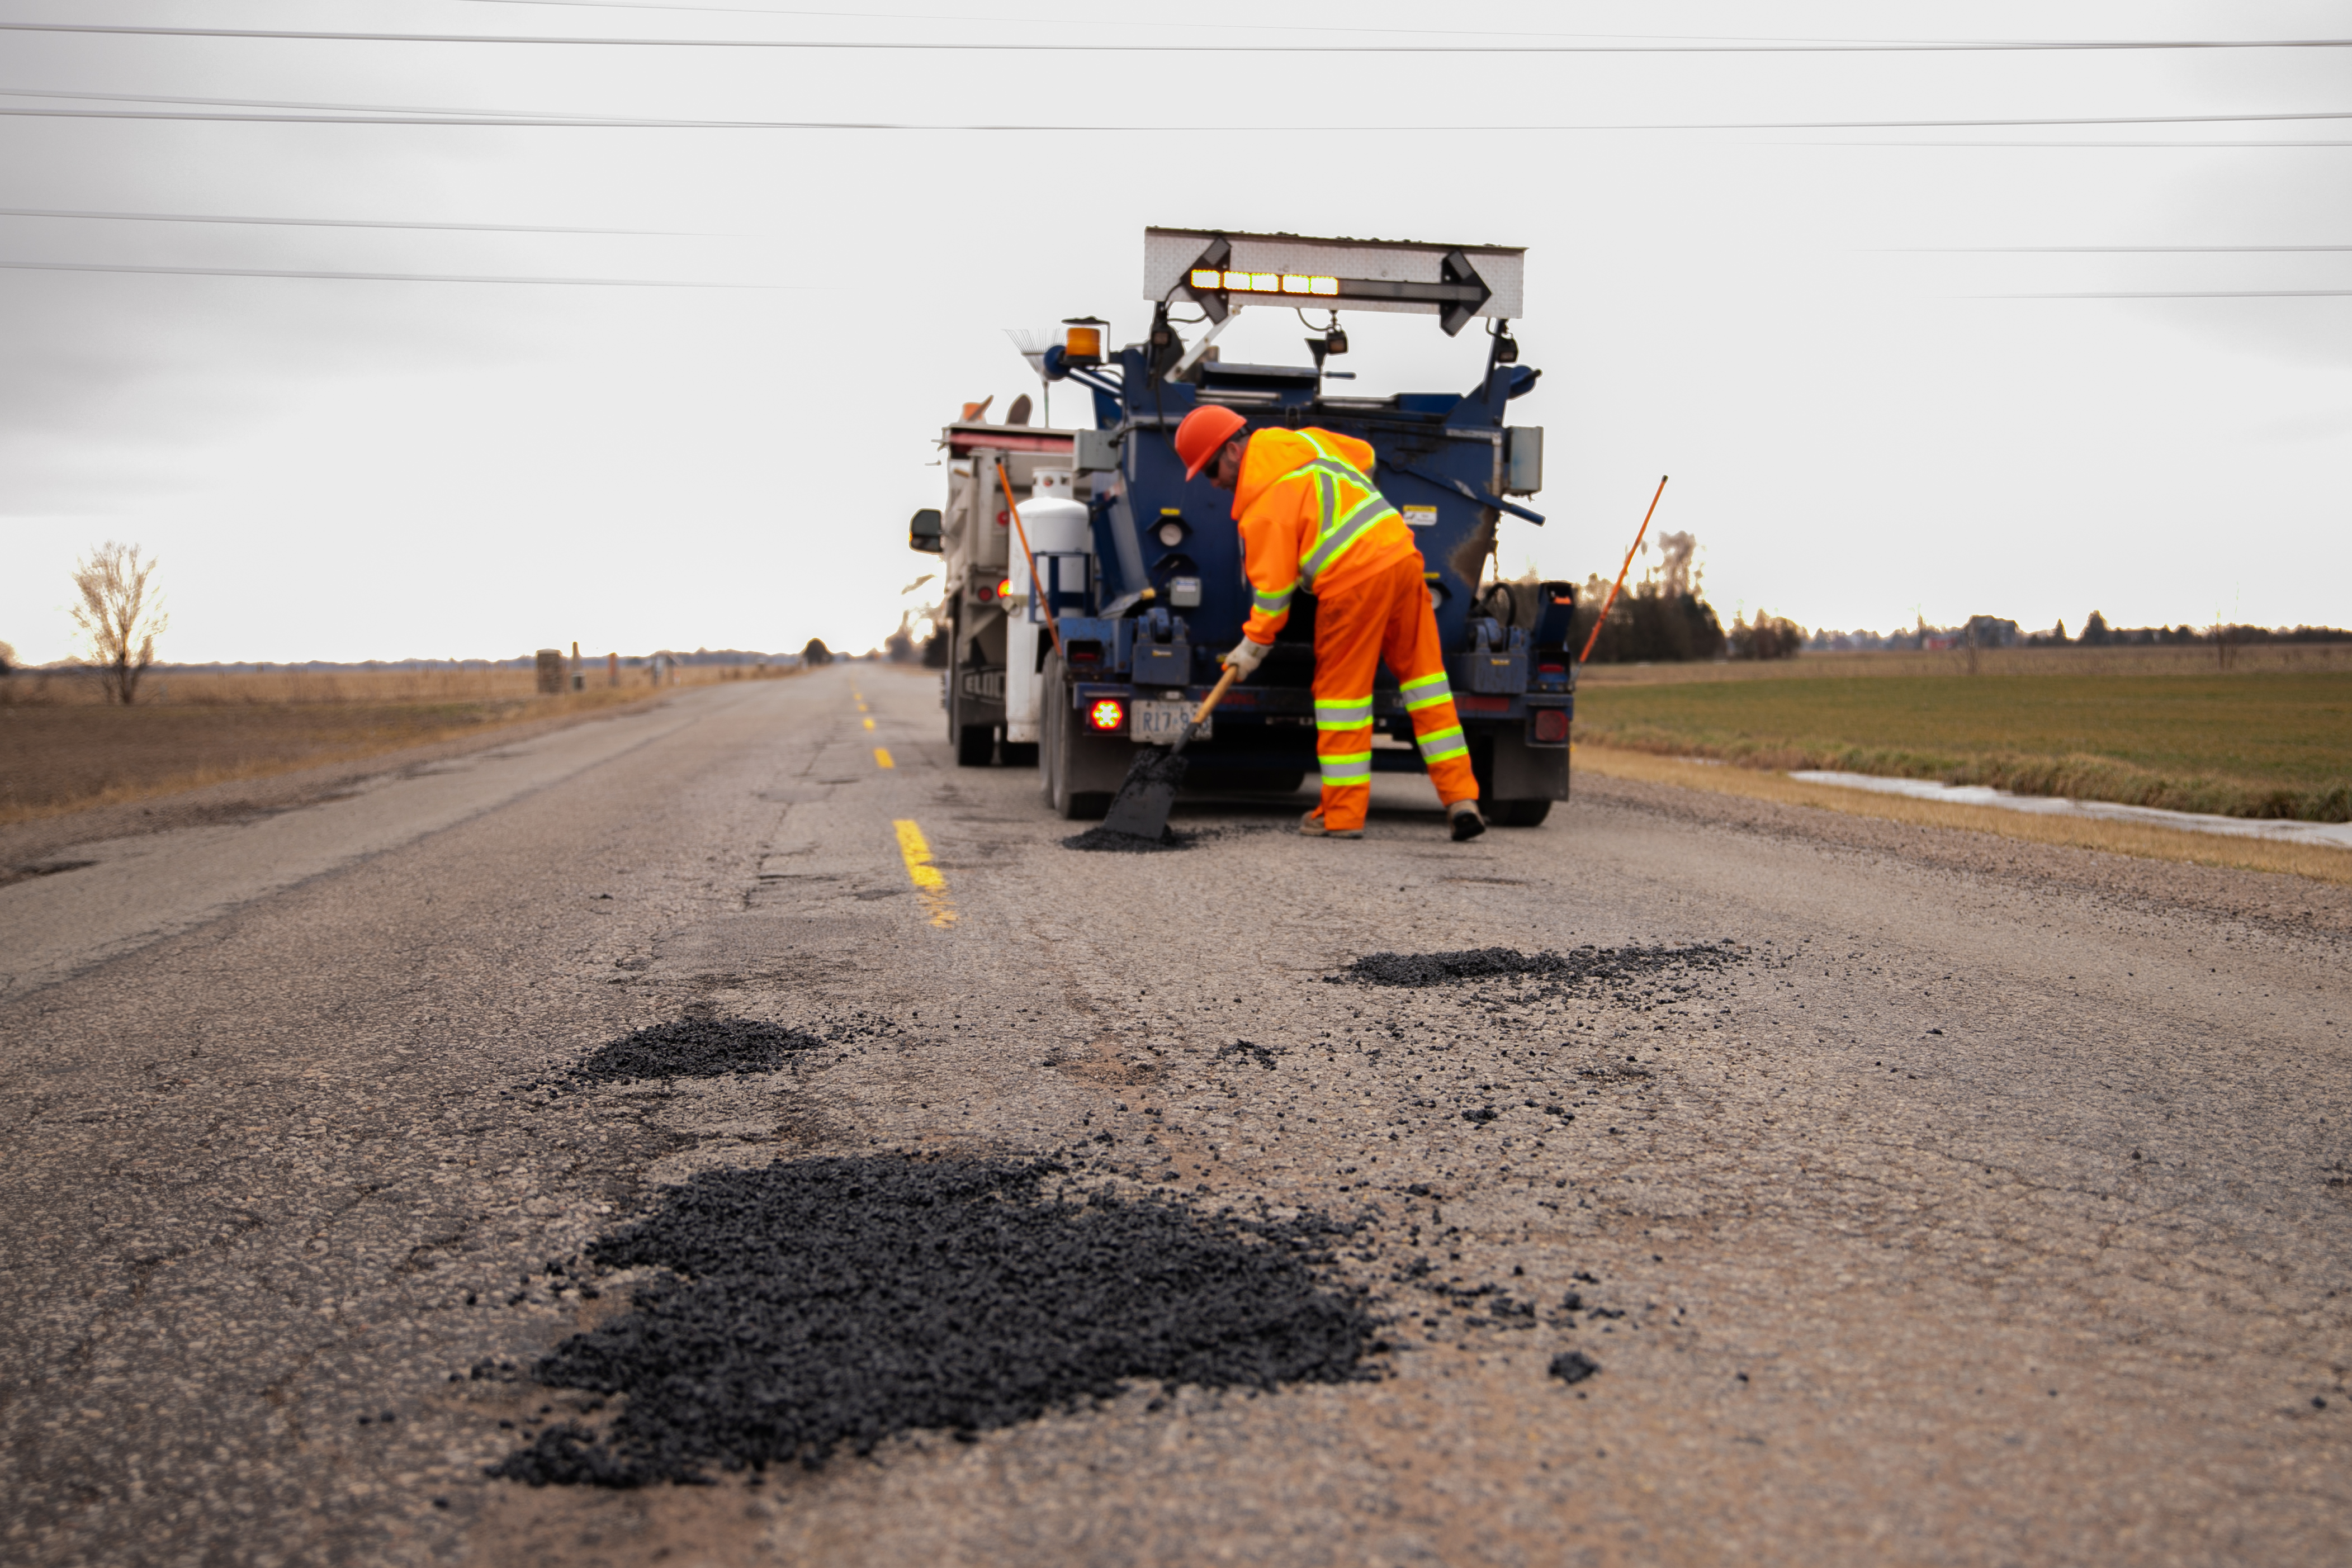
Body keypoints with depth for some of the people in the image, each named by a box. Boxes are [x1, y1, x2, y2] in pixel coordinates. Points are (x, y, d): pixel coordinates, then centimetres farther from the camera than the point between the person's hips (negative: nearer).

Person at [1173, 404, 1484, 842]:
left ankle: (1343, 814, 8)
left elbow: (1274, 582, -8)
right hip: (1403, 555, 8)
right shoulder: (1305, 440, 16)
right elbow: (1364, 456, 32)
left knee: (1342, 690, 4)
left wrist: (1255, 643, 1)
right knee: (1422, 674, 11)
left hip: (1352, 579, -7)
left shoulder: (1261, 501, -7)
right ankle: (1461, 797, 9)